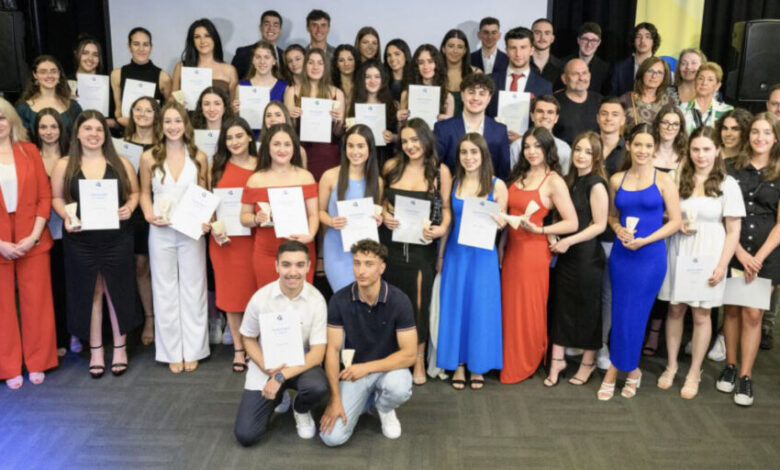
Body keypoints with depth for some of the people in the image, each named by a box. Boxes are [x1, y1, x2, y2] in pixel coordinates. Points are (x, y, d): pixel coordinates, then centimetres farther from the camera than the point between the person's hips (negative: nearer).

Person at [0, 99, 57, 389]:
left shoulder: (29, 151, 3)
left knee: (36, 303, 8)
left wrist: (34, 235, -8)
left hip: (33, 242, 1)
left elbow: (44, 196, 2)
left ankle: (37, 363, 23)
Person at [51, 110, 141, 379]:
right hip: (81, 241, 0)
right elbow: (57, 198, 7)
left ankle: (120, 348, 23)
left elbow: (134, 192, 8)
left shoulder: (121, 163, 1)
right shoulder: (64, 165, 1)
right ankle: (95, 350, 23)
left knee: (117, 291, 8)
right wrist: (66, 217, -11)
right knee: (89, 293, 9)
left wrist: (129, 208, -11)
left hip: (117, 239, 0)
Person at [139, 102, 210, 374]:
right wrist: (149, 216, -9)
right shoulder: (149, 158, 0)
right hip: (161, 232, 0)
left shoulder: (199, 157, 1)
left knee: (193, 290, 6)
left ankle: (193, 350, 19)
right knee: (165, 292, 8)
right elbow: (145, 193, 8)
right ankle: (172, 352, 19)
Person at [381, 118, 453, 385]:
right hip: (391, 243, 2)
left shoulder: (440, 171, -2)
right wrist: (384, 214, -8)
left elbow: (446, 207, 2)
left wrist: (442, 228, -15)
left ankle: (419, 360, 21)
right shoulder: (392, 166, 3)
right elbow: (380, 198, 12)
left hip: (422, 246, -2)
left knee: (419, 301, 3)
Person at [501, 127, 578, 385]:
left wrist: (539, 229, -19)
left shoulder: (553, 181, -9)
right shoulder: (519, 175, 11)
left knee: (531, 309, 3)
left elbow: (572, 223, -14)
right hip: (512, 249, 6)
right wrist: (502, 244, 10)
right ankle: (513, 362, 25)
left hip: (534, 250, -6)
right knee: (511, 307, 10)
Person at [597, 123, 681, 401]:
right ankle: (632, 370, 22)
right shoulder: (616, 180, 6)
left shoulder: (663, 180, -2)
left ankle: (615, 370, 16)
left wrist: (645, 240, -14)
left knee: (633, 315, 0)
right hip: (621, 254, 3)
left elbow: (675, 221, -4)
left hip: (650, 255, -3)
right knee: (620, 313, 5)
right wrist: (619, 230, -6)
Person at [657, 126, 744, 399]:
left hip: (708, 256, -2)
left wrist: (721, 266, -10)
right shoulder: (679, 179, 3)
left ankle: (694, 373, 20)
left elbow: (733, 232, -3)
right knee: (675, 310, 9)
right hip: (679, 252, 2)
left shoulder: (728, 185, -4)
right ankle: (671, 366, 25)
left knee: (701, 315, 6)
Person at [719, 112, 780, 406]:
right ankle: (730, 367, 20)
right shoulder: (732, 168, 3)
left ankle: (745, 377, 6)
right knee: (731, 310, 6)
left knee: (752, 314, -1)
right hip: (732, 250, 1)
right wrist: (739, 251, -9)